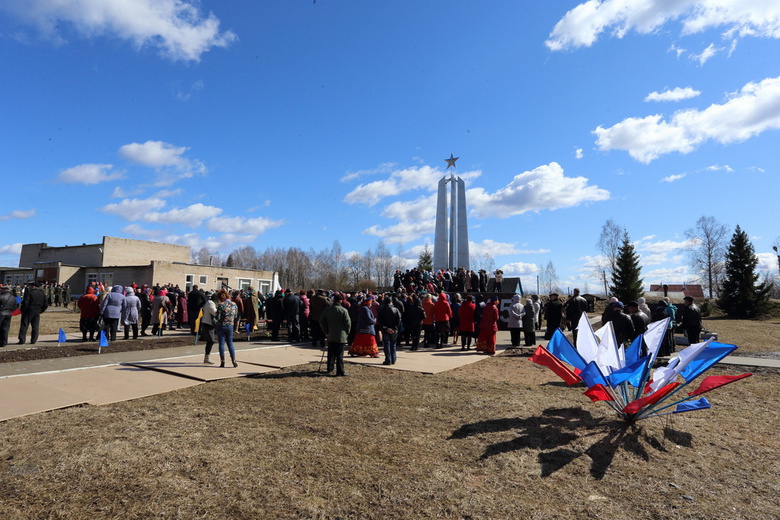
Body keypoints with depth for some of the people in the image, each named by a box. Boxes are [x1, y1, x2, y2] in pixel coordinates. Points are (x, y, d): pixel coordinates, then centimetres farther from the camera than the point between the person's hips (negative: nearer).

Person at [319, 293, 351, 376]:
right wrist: (347, 332, 5)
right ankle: (340, 371, 0)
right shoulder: (343, 310, -13)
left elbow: (321, 322, 8)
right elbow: (348, 323, -11)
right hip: (340, 336, -5)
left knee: (331, 353, 16)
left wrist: (326, 331, 15)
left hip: (330, 336, 5)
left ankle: (329, 369, 25)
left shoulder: (327, 309, 3)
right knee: (339, 355, -2)